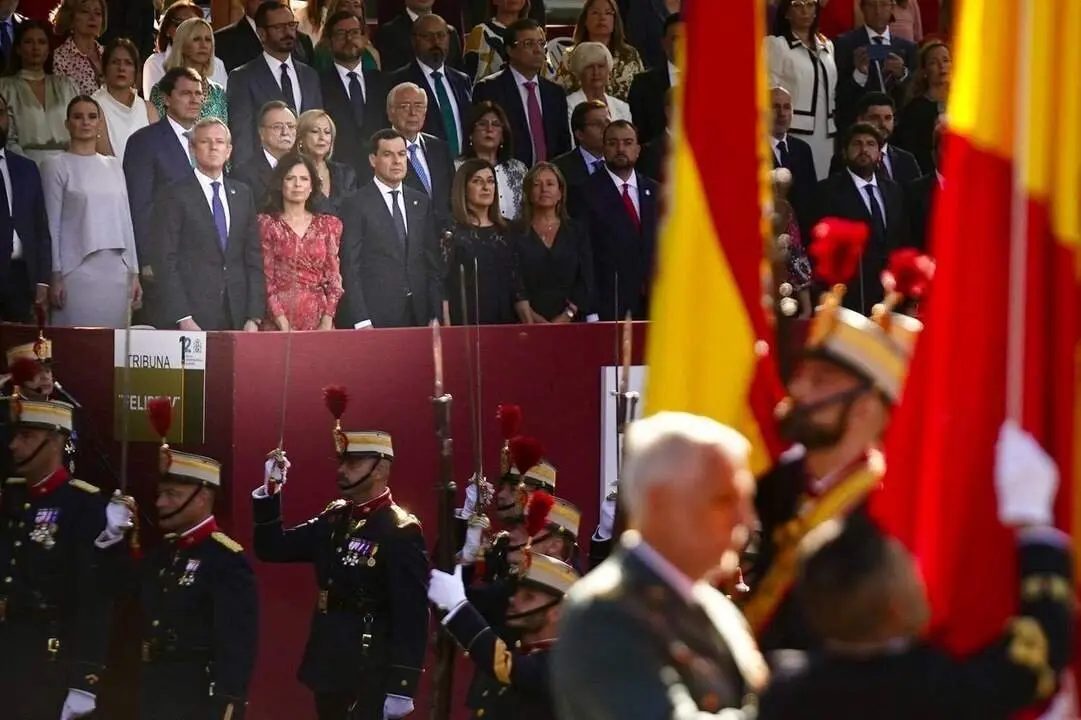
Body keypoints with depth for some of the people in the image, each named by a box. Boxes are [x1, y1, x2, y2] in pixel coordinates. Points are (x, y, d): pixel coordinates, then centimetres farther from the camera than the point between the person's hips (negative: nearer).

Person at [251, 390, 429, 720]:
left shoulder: (401, 532, -13)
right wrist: (270, 490, 0)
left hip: (372, 679, -8)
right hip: (330, 671, 8)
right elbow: (273, 549, 15)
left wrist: (401, 687, -22)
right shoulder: (334, 521, 11)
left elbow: (412, 615, -17)